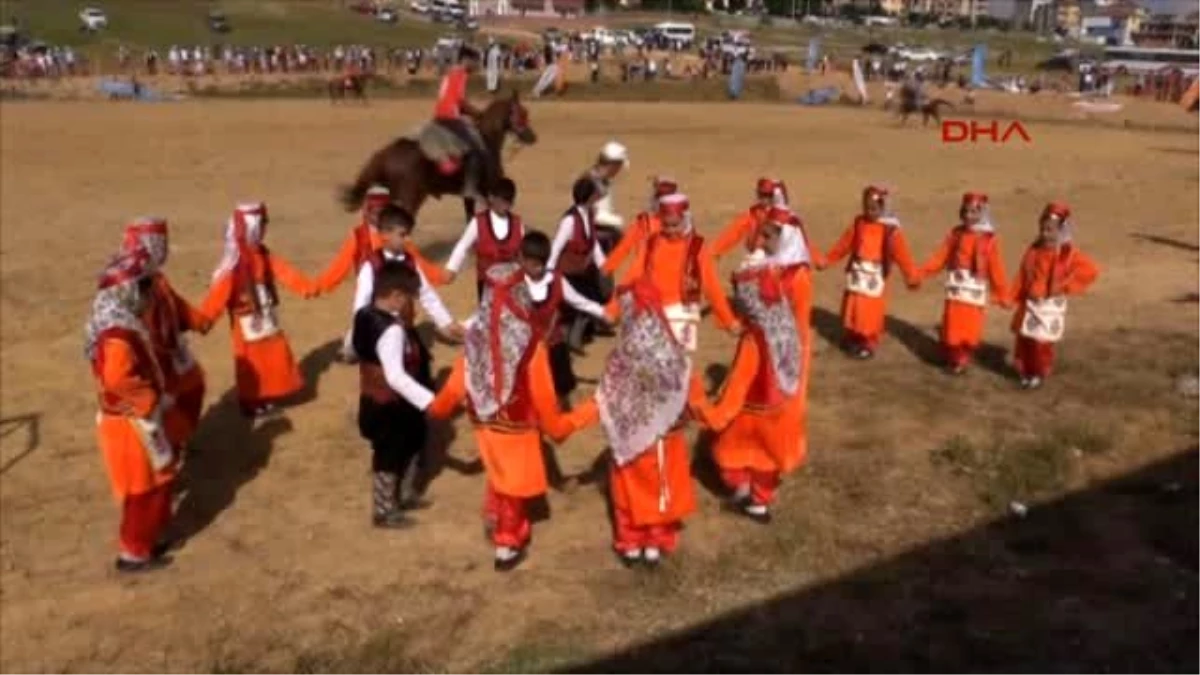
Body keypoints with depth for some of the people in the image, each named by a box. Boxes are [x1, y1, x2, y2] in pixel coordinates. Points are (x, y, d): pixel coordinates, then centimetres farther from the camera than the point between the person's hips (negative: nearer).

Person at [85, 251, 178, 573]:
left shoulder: (123, 322, 7)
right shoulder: (118, 334, -26)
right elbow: (118, 379, -34)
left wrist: (156, 395, 8)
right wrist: (153, 399, -21)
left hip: (138, 418, 10)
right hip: (132, 423, -10)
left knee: (156, 481, 21)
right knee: (144, 488, 3)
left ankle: (146, 538, 35)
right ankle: (134, 553, 16)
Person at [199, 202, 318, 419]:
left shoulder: (263, 255, 1)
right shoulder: (236, 262, -22)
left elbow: (284, 271, 0)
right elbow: (220, 290, -27)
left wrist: (307, 287, -11)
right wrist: (204, 318, -35)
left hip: (266, 317, 7)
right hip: (247, 322, -7)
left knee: (274, 359, 15)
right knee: (251, 365, 5)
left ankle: (266, 398, 30)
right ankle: (251, 403, 19)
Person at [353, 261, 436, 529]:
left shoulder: (366, 316, 1)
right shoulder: (392, 329, -30)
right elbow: (396, 377, -37)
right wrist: (430, 400, -38)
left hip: (376, 401, 10)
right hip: (388, 407, -10)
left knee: (398, 453, 26)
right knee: (389, 457, 9)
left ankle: (394, 498, 43)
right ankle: (384, 511, 26)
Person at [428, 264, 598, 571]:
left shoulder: (476, 336, -13)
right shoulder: (530, 344, -24)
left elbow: (456, 385, -3)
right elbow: (543, 400, -17)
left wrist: (435, 408, 18)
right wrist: (591, 410, -3)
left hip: (486, 426, 4)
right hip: (517, 430, -4)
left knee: (500, 480, 29)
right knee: (512, 488, 17)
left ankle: (501, 530, 45)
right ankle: (506, 546, 33)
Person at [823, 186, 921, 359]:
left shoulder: (890, 229, -11)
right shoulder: (858, 223, 1)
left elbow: (901, 253, -14)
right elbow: (844, 245, 7)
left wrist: (911, 276, -18)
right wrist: (827, 260, 7)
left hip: (875, 276, -4)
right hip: (857, 274, 4)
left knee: (871, 312, 0)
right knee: (853, 309, 12)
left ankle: (870, 345, 16)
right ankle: (854, 340, 30)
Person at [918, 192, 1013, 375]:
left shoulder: (990, 239, -4)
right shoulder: (955, 234, 4)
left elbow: (996, 269, -2)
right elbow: (940, 257, 1)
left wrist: (1003, 296, 0)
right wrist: (921, 272, -11)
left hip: (975, 291, -2)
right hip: (955, 289, 2)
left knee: (970, 329, 2)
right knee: (952, 327, 4)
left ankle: (963, 360, 22)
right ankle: (953, 359, 22)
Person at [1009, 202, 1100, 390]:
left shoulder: (1068, 253, -12)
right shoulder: (1033, 250, 2)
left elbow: (1091, 271, -17)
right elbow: (1022, 276, 7)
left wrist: (1065, 285, -19)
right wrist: (1016, 297, 4)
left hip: (1051, 306, -4)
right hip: (1030, 304, 5)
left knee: (1043, 343, 0)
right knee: (1024, 340, 9)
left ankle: (1040, 374, 19)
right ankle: (1026, 373, 26)